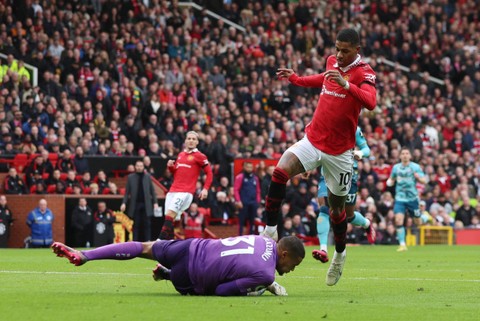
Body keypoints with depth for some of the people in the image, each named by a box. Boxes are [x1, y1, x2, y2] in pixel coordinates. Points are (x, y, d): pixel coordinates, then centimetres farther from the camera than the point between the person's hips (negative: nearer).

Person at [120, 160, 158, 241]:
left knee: (147, 224, -2)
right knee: (136, 225, 2)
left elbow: (152, 190, 7)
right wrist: (124, 203, -5)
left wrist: (155, 202, -1)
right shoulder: (130, 177, 7)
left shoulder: (148, 177, 9)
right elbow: (127, 192, 5)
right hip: (135, 204, 0)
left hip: (146, 204, 0)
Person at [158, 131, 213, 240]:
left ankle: (161, 241, -24)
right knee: (169, 218, 1)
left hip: (186, 192, -7)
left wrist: (205, 189, -10)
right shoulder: (181, 155, 19)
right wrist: (171, 166, 7)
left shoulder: (199, 156, 0)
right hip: (173, 191, 7)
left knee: (170, 216, -20)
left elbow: (209, 173, 1)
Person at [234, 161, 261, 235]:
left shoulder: (255, 178, 14)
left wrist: (258, 201, 9)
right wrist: (238, 201, -12)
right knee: (242, 220, -5)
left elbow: (258, 191, 18)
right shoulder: (240, 177, -1)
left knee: (252, 221, 7)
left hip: (253, 203, 5)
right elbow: (236, 189, -6)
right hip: (243, 203, -5)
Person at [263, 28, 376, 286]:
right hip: (313, 139, 4)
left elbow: (370, 102, -31)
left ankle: (339, 255, 32)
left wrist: (346, 84, -45)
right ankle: (270, 231, -17)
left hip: (339, 151, -4)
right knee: (280, 172, -23)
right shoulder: (332, 62, 7)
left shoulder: (363, 72, -11)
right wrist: (294, 78, 29)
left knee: (337, 208, 7)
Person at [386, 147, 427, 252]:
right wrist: (390, 182, -2)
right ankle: (402, 245, -13)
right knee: (398, 220, -17)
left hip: (412, 198, -1)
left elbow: (424, 181, -7)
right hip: (400, 198, 1)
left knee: (418, 222, 8)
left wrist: (418, 178, -30)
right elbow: (392, 178, 22)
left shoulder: (415, 167, -4)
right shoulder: (396, 167, 6)